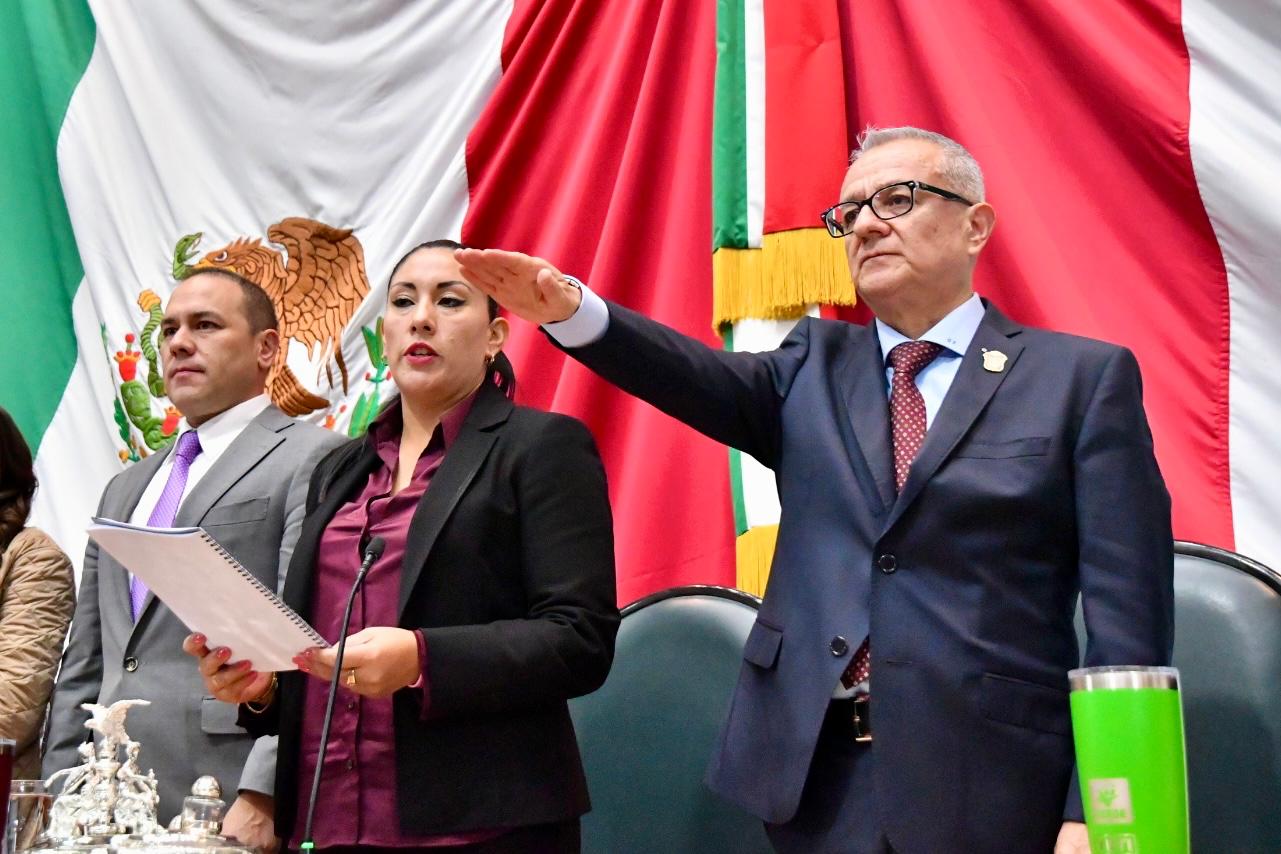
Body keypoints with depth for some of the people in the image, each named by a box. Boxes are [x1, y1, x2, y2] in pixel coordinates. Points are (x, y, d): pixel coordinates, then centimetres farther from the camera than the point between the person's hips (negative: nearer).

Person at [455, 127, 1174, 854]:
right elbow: (713, 382, -8)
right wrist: (572, 310, -26)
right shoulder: (818, 366, 13)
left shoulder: (1083, 377, 1)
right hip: (820, 783, 3)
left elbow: (1126, 619, -4)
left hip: (988, 793, -3)